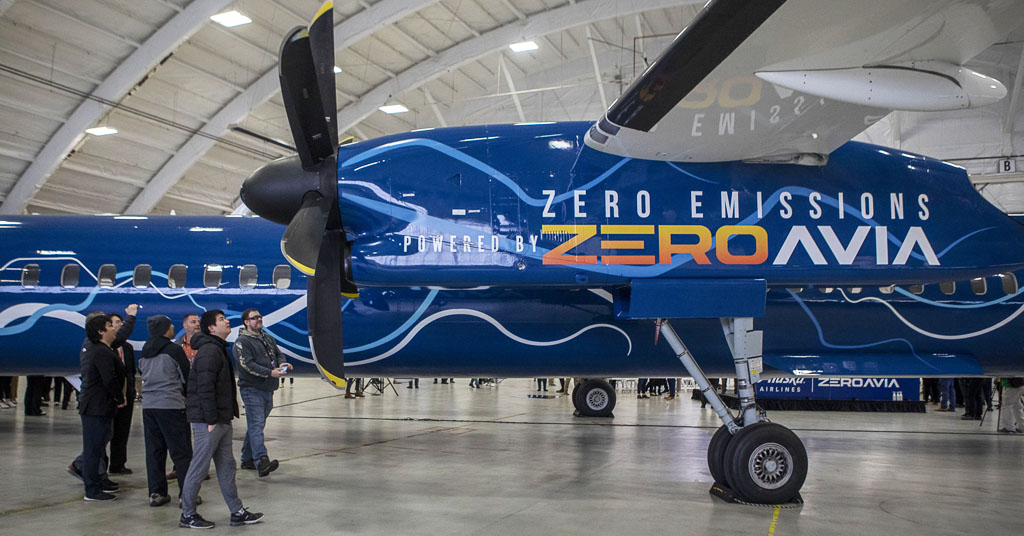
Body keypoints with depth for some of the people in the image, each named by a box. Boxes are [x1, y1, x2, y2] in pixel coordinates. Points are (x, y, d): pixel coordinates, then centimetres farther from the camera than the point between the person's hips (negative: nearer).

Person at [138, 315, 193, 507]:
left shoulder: (144, 351, 10)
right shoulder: (174, 349, -9)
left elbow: (142, 374, 19)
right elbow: (187, 377, -4)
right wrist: (187, 397, 13)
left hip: (148, 405, 6)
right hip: (172, 405, -6)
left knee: (154, 451, 10)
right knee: (181, 452, 0)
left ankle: (156, 493, 11)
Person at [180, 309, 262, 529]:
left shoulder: (218, 349, 17)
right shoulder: (209, 350, -17)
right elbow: (205, 387, -22)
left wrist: (224, 418, 17)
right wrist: (211, 420, -21)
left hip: (221, 419, 10)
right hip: (208, 420, -10)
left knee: (226, 465, 13)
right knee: (199, 467, 0)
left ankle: (237, 512, 19)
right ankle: (187, 515, 11)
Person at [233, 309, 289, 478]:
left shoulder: (268, 337, 17)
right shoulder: (242, 341, -8)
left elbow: (278, 353, 20)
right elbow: (247, 365, -17)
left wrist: (282, 364, -4)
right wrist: (270, 373, -25)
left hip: (268, 389, 8)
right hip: (252, 389, -8)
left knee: (255, 425, 15)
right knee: (256, 425, -16)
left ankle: (247, 459, 25)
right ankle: (261, 461, -27)